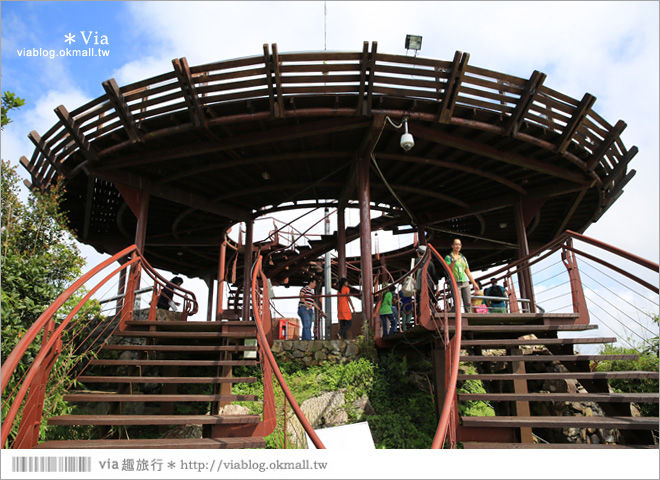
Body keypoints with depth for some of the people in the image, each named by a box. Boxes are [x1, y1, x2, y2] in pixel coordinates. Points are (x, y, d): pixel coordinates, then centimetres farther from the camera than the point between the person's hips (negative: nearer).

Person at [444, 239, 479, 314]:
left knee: (468, 304, -2)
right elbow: (448, 270, -10)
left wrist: (474, 283, 17)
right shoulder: (448, 257, 4)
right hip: (455, 283, -5)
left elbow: (468, 272, 21)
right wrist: (454, 261, -23)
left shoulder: (463, 258, 19)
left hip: (465, 283, 5)